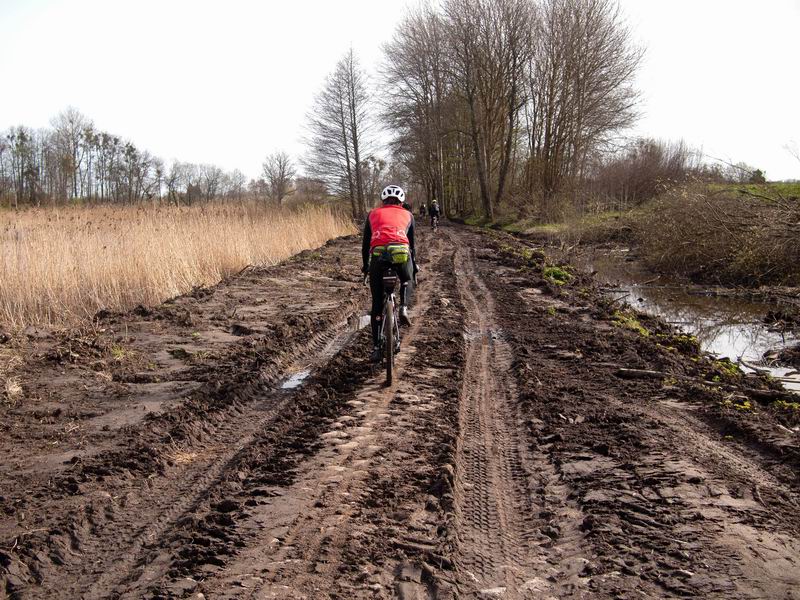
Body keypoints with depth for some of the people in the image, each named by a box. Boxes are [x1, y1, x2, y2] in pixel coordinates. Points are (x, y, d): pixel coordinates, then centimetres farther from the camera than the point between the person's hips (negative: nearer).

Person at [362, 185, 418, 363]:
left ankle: (376, 347, 10)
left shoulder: (373, 213, 28)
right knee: (406, 280, 36)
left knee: (377, 304, 13)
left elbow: (365, 242, 30)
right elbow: (412, 243, 33)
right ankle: (404, 308, 9)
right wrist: (414, 264, 46)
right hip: (401, 253, 0)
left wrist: (365, 265, 42)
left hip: (378, 254, 0)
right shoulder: (407, 214, 27)